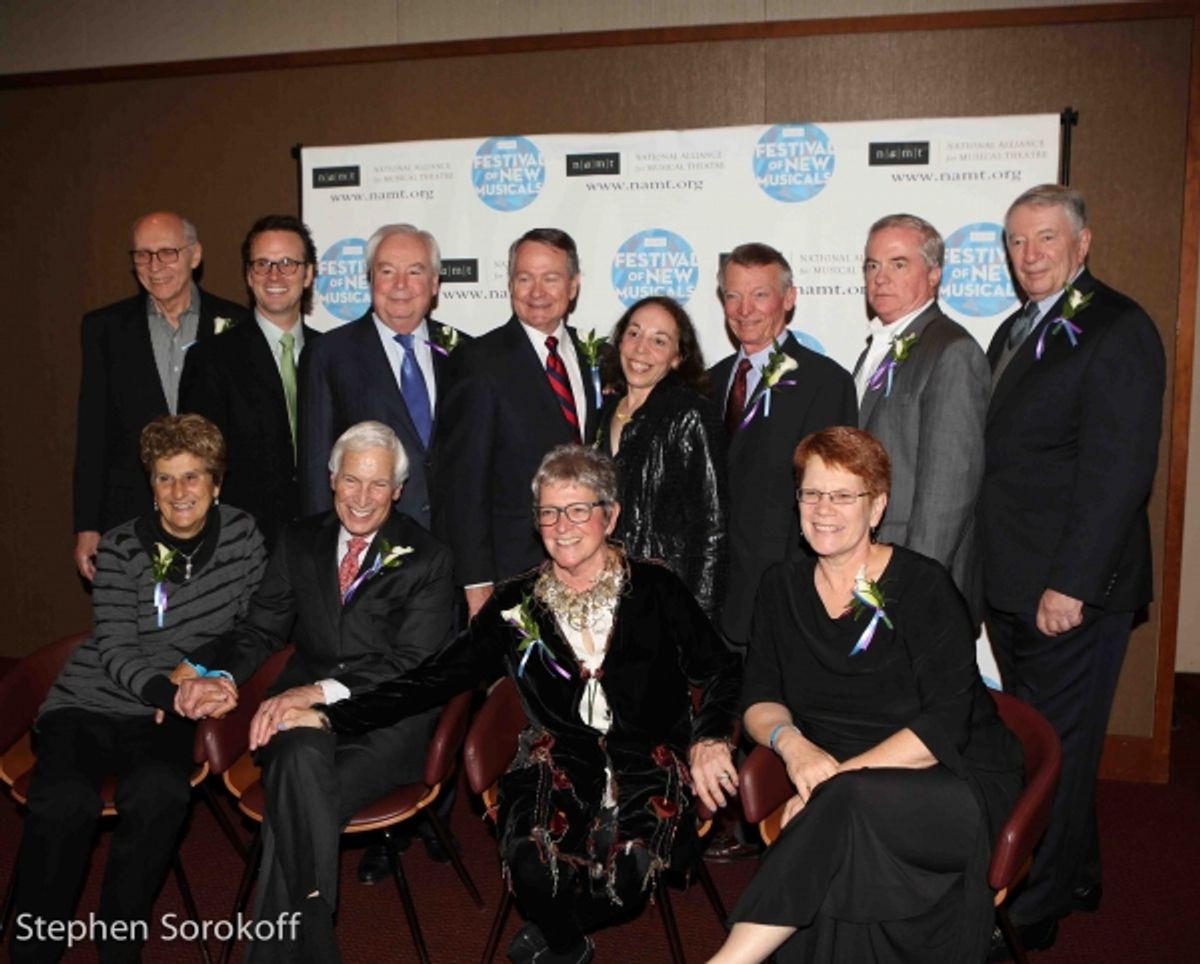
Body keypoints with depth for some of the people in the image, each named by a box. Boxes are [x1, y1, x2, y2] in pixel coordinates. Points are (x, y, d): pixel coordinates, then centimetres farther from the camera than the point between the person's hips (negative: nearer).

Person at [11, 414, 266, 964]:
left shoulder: (240, 535, 2)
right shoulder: (121, 548, -3)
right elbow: (115, 649, -9)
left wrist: (206, 677, -7)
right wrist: (169, 691, -27)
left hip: (164, 713, 1)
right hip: (87, 704, 0)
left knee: (159, 794, -31)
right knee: (64, 803, -29)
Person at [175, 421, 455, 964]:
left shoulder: (426, 560, 2)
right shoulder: (299, 542, 15)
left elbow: (413, 664, -9)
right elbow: (261, 629, 13)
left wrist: (323, 689, -24)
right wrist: (216, 675, -10)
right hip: (303, 712, 3)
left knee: (292, 799, -30)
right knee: (301, 756, -33)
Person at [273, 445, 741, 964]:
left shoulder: (656, 589, 2)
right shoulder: (517, 603, 6)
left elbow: (719, 672, 6)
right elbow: (438, 677, 4)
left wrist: (708, 738, -13)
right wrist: (331, 716, -4)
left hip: (646, 759, -1)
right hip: (559, 759, 1)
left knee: (629, 869, -30)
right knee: (531, 858, -29)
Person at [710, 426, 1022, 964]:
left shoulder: (924, 587, -8)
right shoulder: (782, 587, 7)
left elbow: (944, 726, -15)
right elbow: (759, 700, 6)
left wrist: (840, 779, -22)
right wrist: (790, 740, -17)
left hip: (957, 786, -3)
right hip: (845, 807, 3)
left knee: (850, 807, -36)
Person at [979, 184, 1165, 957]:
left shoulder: (1116, 329, -12)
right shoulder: (1016, 331, 16)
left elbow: (1119, 471, -19)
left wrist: (1072, 583, -21)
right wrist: (988, 571, 12)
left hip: (1071, 591, -8)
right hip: (1011, 587, 9)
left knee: (1055, 750, 3)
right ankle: (1074, 877, 36)